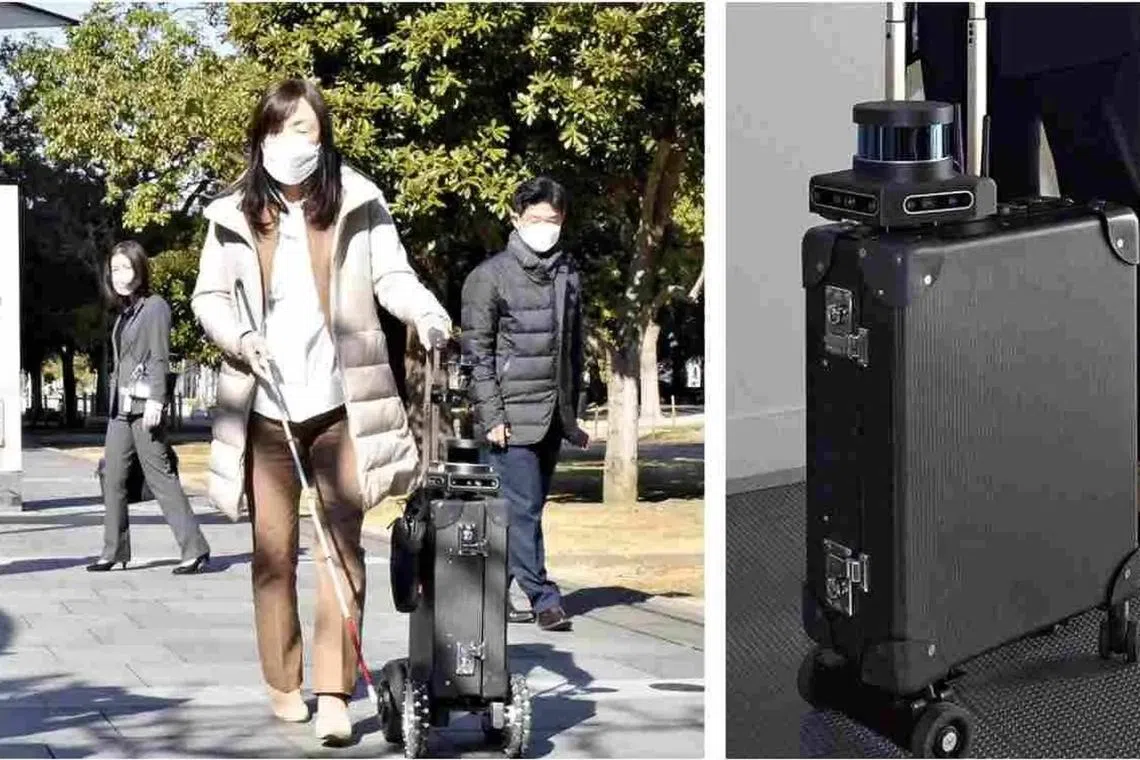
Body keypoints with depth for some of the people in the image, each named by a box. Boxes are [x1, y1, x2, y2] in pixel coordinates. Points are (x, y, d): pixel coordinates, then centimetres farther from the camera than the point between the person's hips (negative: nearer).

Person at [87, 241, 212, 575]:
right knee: (112, 476, 5)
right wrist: (116, 398, 18)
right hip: (121, 405, 8)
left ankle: (195, 549, -5)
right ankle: (114, 551, 12)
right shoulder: (125, 311, 17)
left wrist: (155, 400, -19)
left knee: (160, 476, -8)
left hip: (144, 402, -8)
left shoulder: (155, 306, -5)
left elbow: (159, 357, -11)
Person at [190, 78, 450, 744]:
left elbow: (393, 276, 1)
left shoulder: (359, 203, 2)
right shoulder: (234, 215, 6)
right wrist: (237, 337, -9)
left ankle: (335, 691, -3)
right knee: (273, 551, 8)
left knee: (344, 543, -4)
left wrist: (429, 315, -19)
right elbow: (209, 297, 10)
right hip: (266, 405, 2)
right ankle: (284, 683, 19)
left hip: (340, 401, -2)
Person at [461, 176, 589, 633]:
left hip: (552, 417, 6)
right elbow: (477, 351, -6)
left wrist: (571, 415, 17)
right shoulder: (491, 276, -4)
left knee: (527, 508, 9)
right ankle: (543, 598, -3)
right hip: (513, 416, -6)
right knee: (522, 509, -8)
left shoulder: (567, 275, 14)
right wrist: (492, 416, -12)